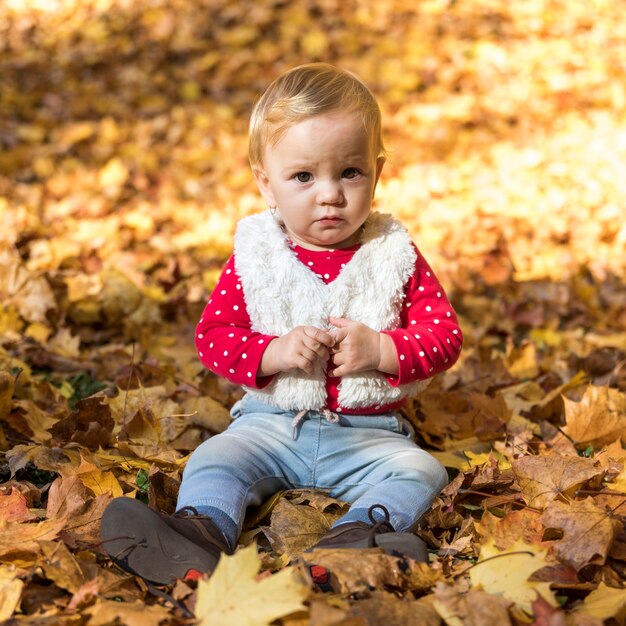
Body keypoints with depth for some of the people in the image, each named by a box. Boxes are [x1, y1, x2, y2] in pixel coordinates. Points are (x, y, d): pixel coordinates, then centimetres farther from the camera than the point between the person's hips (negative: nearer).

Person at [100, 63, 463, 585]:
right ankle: (200, 532, -43)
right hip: (272, 424, 1)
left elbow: (445, 337, -2)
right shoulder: (254, 257, 1)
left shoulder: (396, 257, 0)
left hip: (368, 433, 0)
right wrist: (275, 352, -20)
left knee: (420, 472, -26)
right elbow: (212, 336, -2)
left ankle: (360, 533, -47)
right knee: (215, 458, -22)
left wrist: (379, 348, -20)